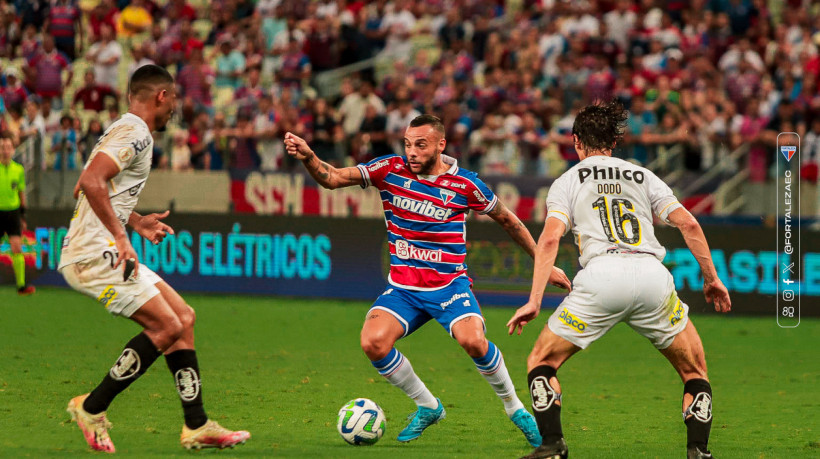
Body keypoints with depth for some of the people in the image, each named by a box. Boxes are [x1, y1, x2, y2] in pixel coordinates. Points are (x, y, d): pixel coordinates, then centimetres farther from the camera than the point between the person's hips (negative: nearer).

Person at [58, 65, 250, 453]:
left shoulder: (124, 130, 21)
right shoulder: (135, 133, -13)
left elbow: (96, 188, 31)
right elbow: (90, 181, -27)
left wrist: (136, 222, 29)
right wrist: (120, 236, -25)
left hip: (106, 254, 11)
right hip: (94, 256, -11)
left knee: (184, 318, 8)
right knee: (166, 327, -13)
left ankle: (197, 427, 8)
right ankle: (92, 409, -4)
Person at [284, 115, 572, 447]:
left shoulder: (464, 184, -7)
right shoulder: (390, 169, -4)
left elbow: (507, 220, 8)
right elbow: (332, 178, -10)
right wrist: (308, 157, -31)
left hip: (450, 285, -3)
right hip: (402, 288, 3)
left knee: (472, 340, -30)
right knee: (373, 342, -22)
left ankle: (514, 408, -4)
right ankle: (427, 407, 2)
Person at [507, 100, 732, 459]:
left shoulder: (568, 181, 18)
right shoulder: (643, 176, 25)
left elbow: (550, 238, 3)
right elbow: (688, 224, 13)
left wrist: (534, 301, 0)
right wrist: (711, 279, 20)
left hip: (601, 273, -2)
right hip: (653, 274, 2)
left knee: (541, 362, 17)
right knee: (694, 371, 19)